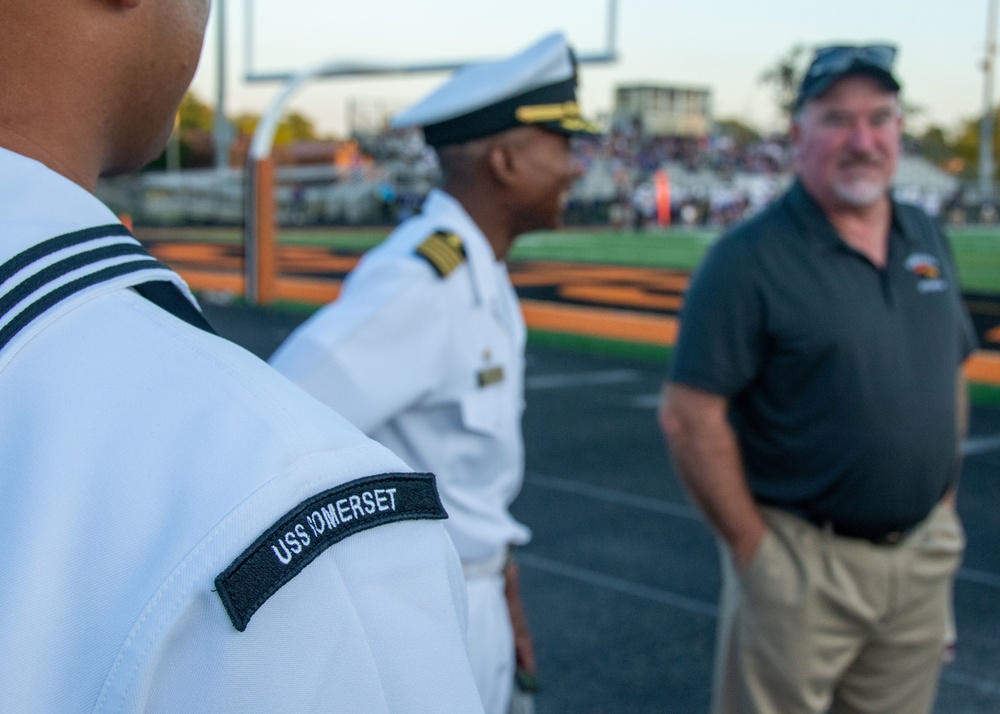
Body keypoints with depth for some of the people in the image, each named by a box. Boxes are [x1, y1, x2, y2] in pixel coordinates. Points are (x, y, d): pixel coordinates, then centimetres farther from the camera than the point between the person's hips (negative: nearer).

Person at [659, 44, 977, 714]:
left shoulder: (928, 239, 7)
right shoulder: (750, 258, -14)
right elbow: (691, 418, -17)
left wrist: (945, 502, 12)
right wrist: (753, 547, -13)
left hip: (924, 557, 6)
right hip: (804, 562, -6)